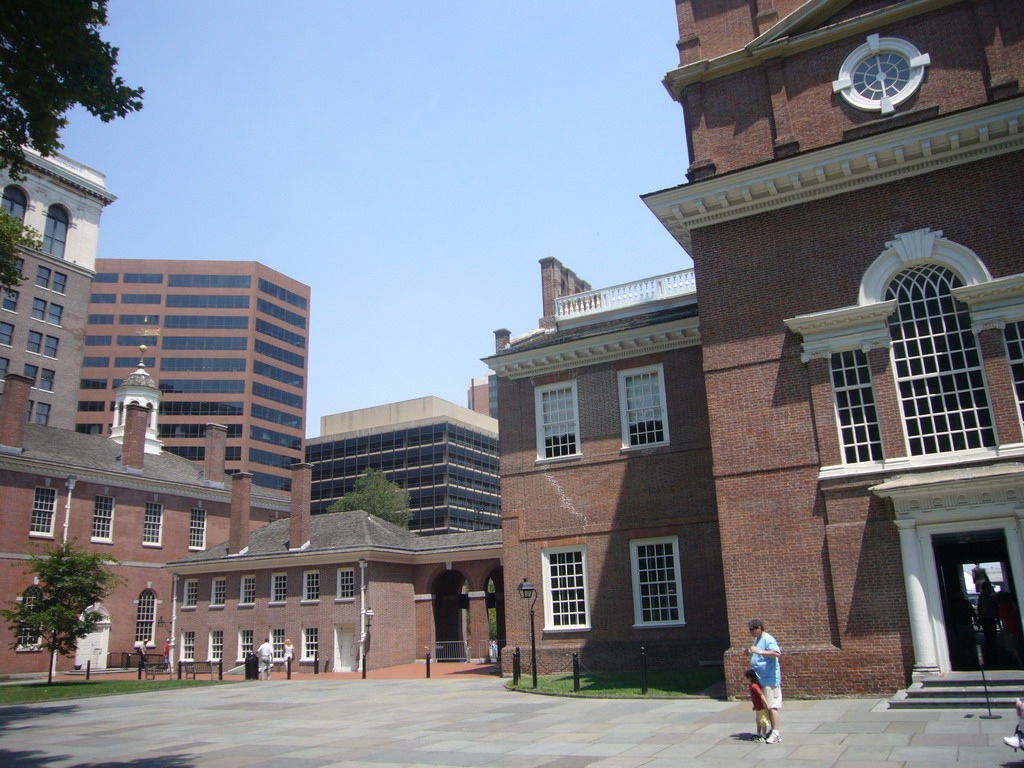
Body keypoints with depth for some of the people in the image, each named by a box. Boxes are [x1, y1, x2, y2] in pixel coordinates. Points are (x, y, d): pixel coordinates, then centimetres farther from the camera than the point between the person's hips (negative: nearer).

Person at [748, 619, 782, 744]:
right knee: (765, 705, 13)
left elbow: (777, 653, -30)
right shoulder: (757, 640, 16)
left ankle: (776, 732, -9)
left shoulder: (768, 640, -14)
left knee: (772, 705, -10)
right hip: (761, 679, 10)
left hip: (770, 679, -10)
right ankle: (773, 729, 21)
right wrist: (751, 652, 10)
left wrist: (759, 651, -33)